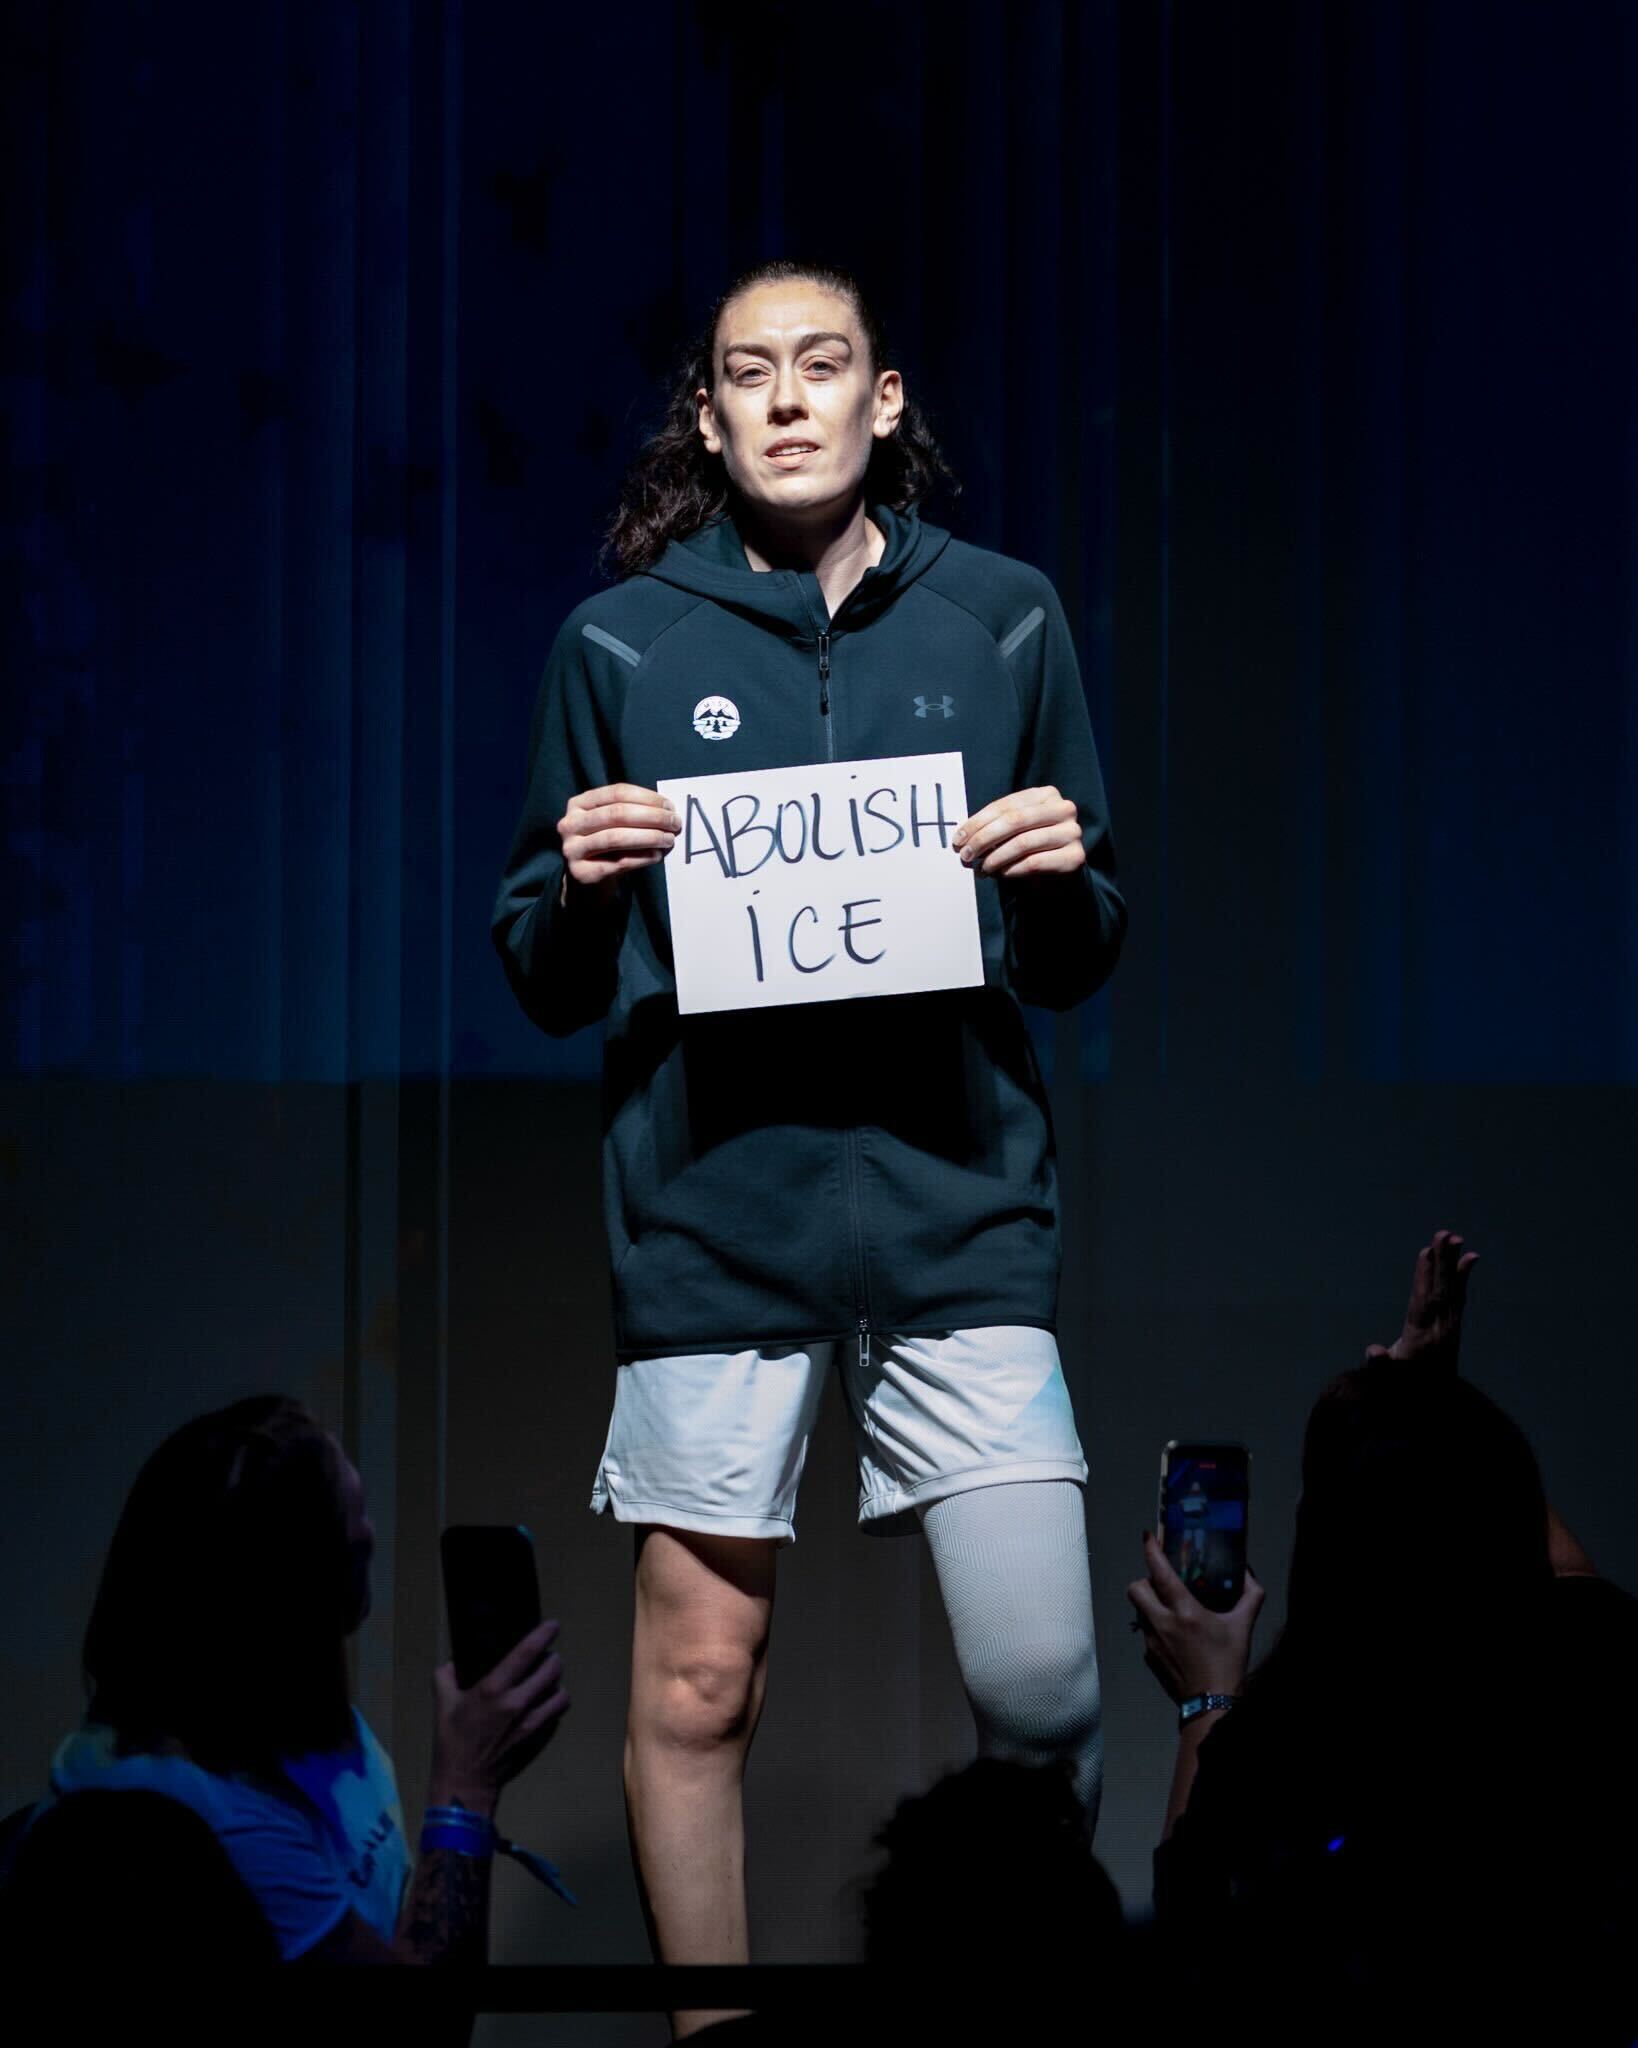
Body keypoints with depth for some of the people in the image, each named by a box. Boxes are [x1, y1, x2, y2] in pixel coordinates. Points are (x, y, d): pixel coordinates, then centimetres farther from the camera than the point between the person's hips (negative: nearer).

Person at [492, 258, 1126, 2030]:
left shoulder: (1001, 621, 10)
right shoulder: (620, 645, 8)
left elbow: (1079, 965, 16)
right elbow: (546, 986, 12)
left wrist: (1064, 878, -5)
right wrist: (583, 889, -9)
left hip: (955, 1209, 0)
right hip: (711, 1220, 0)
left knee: (1041, 1684, -6)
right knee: (696, 1681, 1)